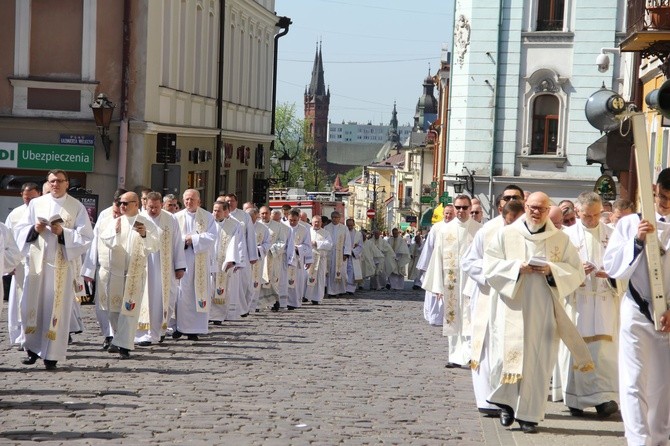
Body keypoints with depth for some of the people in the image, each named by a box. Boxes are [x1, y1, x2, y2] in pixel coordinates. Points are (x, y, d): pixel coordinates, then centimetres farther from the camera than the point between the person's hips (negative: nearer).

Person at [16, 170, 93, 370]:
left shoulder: (77, 207, 3)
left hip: (61, 265, -2)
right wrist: (34, 229, -11)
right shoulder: (36, 203, 9)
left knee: (57, 308, -2)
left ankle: (52, 355, 3)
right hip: (36, 262, 2)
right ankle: (33, 349, 16)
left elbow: (86, 237, -3)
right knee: (33, 306, 2)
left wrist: (63, 233, -16)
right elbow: (20, 229, 10)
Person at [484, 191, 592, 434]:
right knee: (509, 354, -3)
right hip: (512, 307, -1)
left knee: (538, 360, -1)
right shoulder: (506, 234, 4)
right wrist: (517, 267, -13)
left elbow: (577, 272, 5)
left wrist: (552, 270, -12)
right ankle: (507, 403, 19)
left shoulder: (561, 239, 7)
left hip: (543, 310, 1)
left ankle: (528, 414, 7)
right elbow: (490, 265, 0)